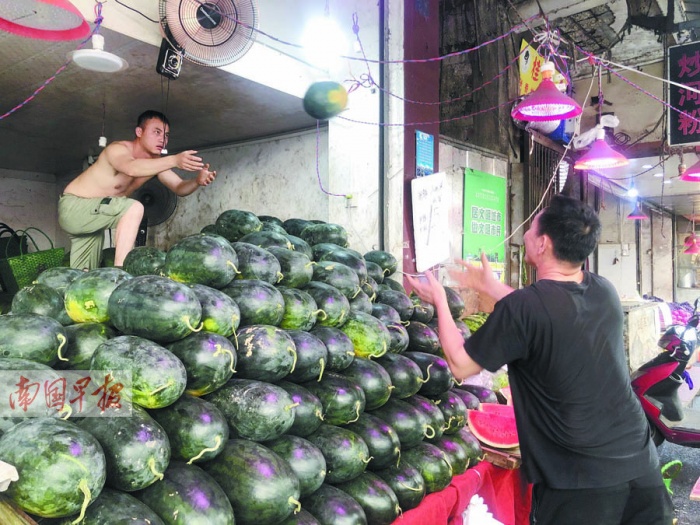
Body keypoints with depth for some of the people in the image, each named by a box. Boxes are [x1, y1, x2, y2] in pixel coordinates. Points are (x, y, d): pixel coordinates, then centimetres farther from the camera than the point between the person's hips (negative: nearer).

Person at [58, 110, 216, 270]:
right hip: (73, 207, -9)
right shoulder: (118, 149, -23)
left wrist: (197, 181, -28)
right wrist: (174, 160, -60)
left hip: (91, 214, 9)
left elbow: (179, 188, -5)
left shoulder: (155, 161, 0)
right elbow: (132, 168, -47)